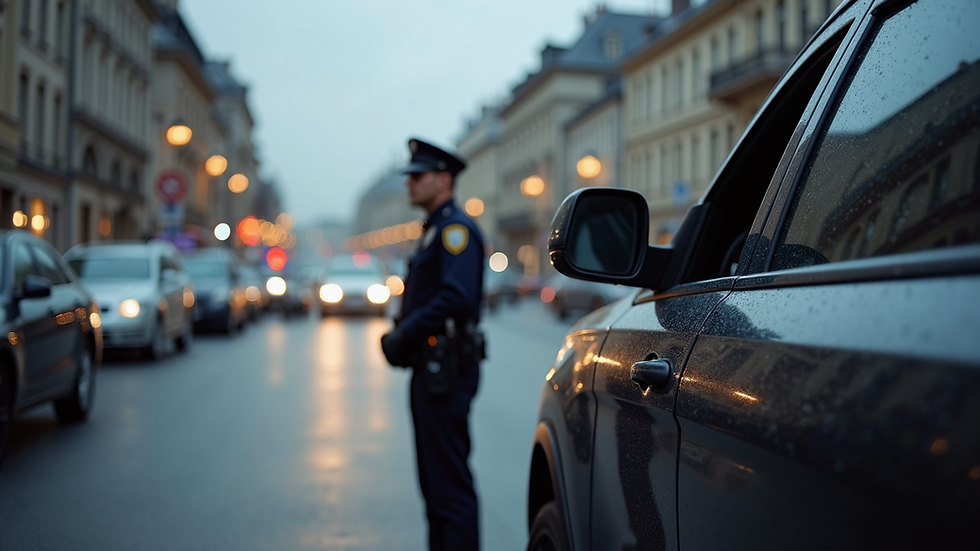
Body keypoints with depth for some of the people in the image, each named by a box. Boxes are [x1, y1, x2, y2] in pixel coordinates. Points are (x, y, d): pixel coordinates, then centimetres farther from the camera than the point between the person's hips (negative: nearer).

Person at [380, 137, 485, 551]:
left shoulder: (456, 228, -11)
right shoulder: (434, 230, 20)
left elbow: (457, 297, -24)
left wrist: (405, 334, -18)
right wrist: (401, 335, 5)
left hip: (447, 372, -10)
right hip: (429, 370, 10)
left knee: (451, 481, -7)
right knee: (433, 480, 16)